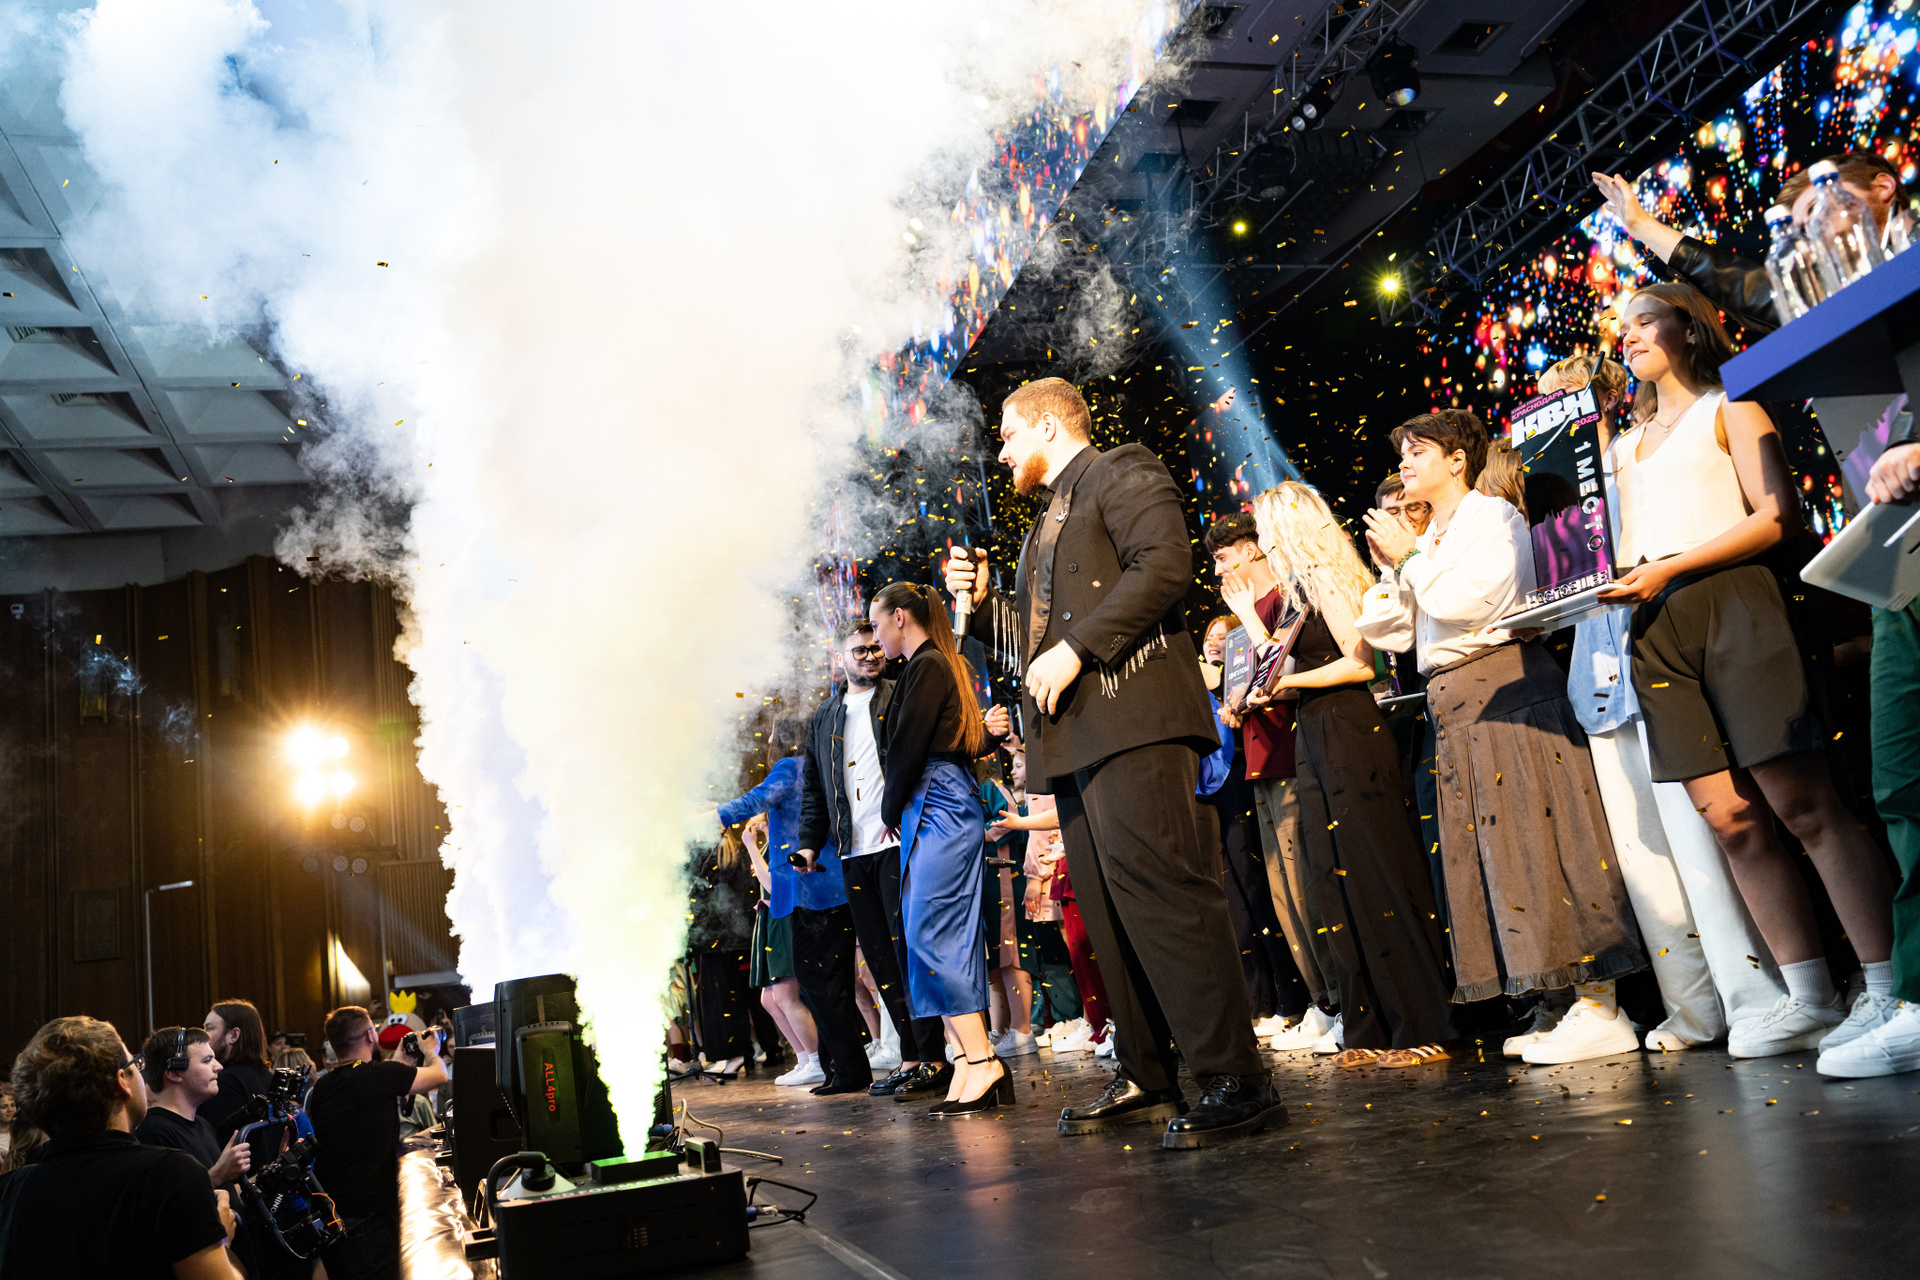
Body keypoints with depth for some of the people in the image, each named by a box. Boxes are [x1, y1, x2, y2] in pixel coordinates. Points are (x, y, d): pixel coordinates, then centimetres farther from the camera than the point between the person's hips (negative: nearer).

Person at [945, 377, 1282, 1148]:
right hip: (1074, 737, 9)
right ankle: (1147, 1079, 15)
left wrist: (1077, 650, -19)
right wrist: (982, 603, 15)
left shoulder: (1124, 474, 4)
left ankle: (1236, 1081, -14)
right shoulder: (1049, 522, 30)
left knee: (1160, 888, -17)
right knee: (1109, 909, 8)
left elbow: (1163, 565, -15)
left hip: (1131, 719, -9)